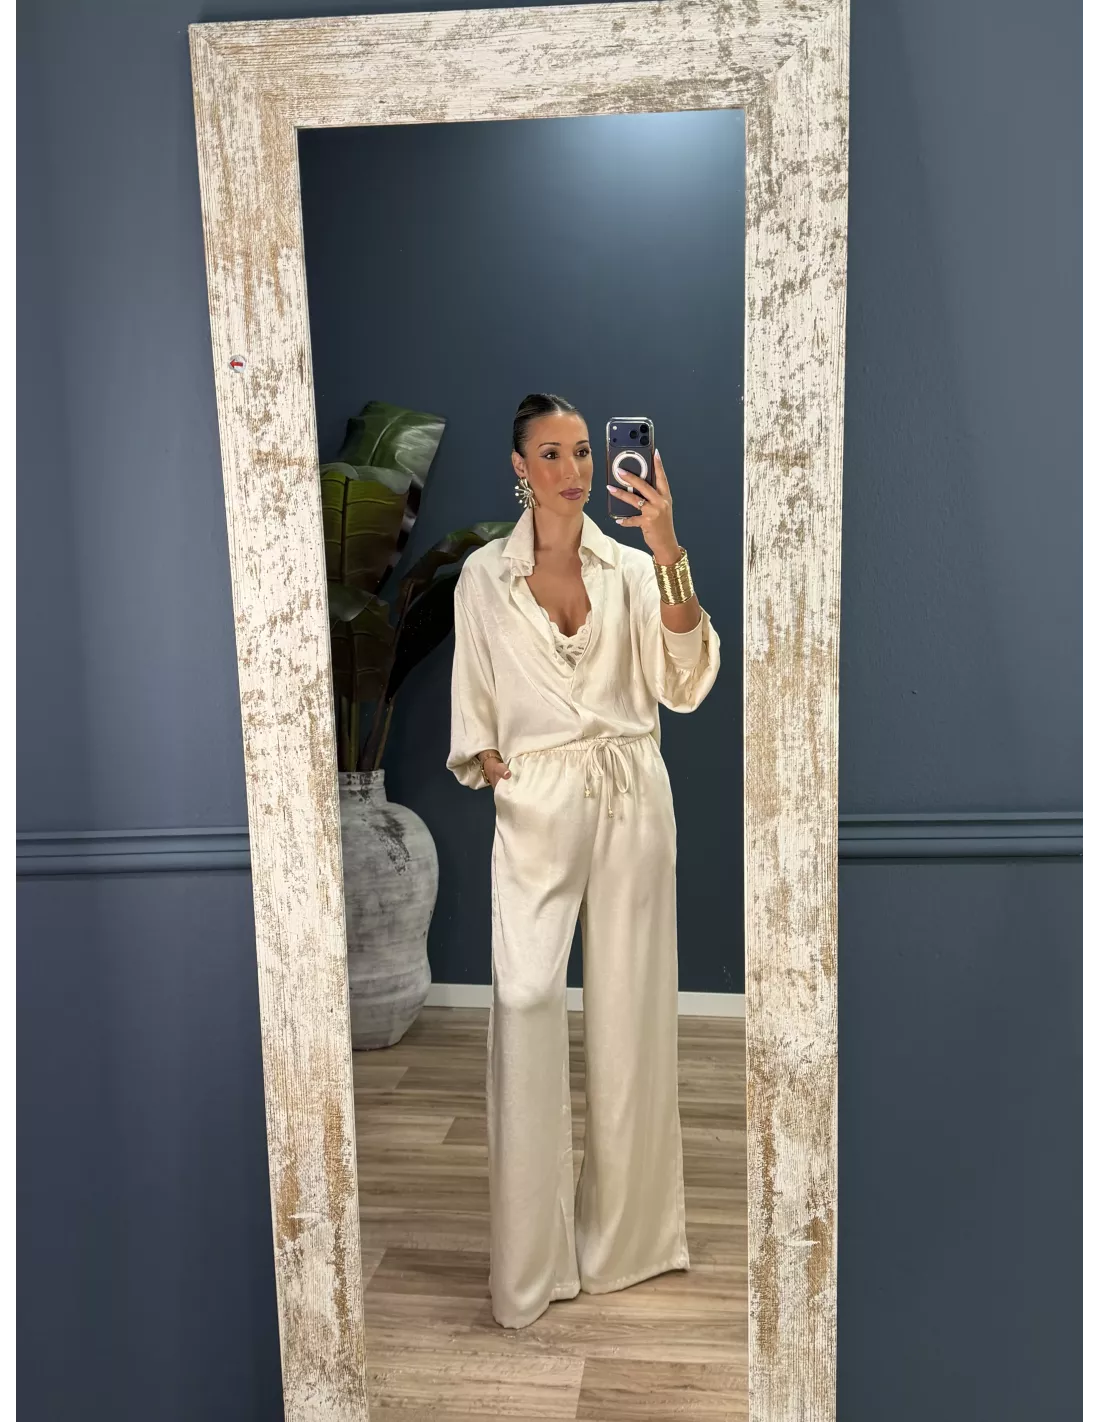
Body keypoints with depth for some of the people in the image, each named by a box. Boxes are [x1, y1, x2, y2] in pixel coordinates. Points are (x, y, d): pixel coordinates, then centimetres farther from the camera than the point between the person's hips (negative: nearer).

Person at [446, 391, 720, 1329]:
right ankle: (529, 1258, 3)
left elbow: (685, 682, -9)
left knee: (631, 1005, 7)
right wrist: (501, 781, -8)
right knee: (525, 1000, -12)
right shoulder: (484, 576, 4)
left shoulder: (632, 570, 5)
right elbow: (474, 708, 8)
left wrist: (670, 555, -18)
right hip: (535, 806, -1)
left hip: (631, 801, 1)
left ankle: (627, 1231, 25)